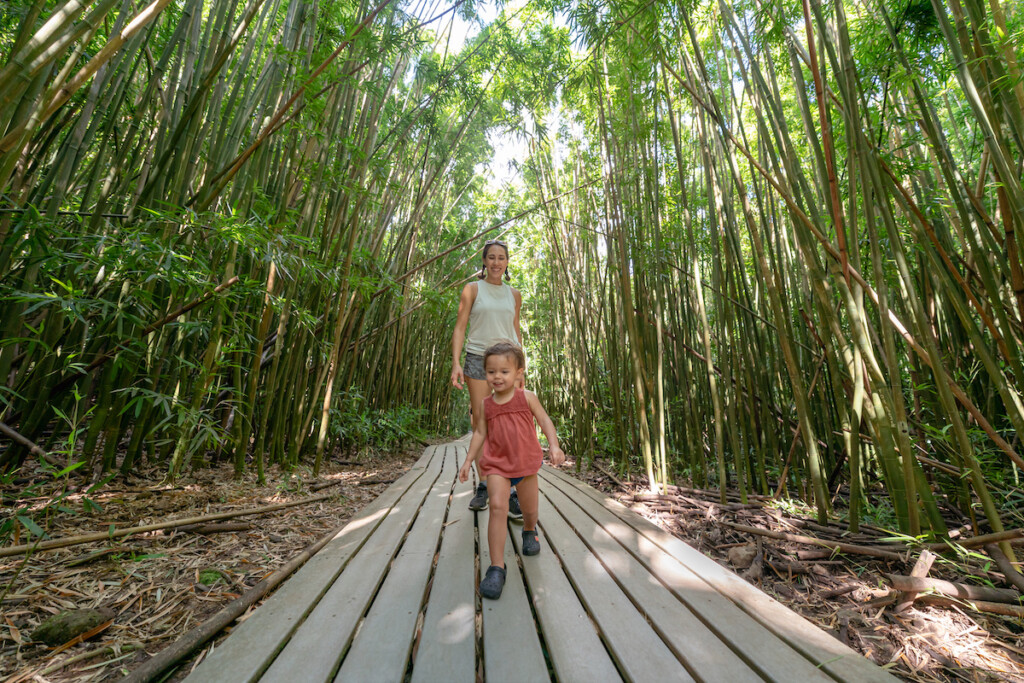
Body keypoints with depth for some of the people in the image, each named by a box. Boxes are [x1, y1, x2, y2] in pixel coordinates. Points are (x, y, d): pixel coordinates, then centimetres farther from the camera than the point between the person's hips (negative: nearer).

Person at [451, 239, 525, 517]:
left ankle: (511, 491, 1)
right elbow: (460, 327, 0)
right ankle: (483, 486, 16)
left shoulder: (514, 294, 14)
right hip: (478, 359, -1)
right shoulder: (472, 289, 6)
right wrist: (456, 363, -12)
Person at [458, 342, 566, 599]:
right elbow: (479, 433, 6)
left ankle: (529, 532, 52)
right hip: (496, 464, 0)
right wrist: (468, 461, 5)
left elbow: (544, 420, -3)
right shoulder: (485, 404, -2)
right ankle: (496, 568, -6)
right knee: (497, 506, -18)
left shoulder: (526, 397, -7)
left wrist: (554, 446, -16)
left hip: (525, 463, 0)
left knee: (529, 509, 16)